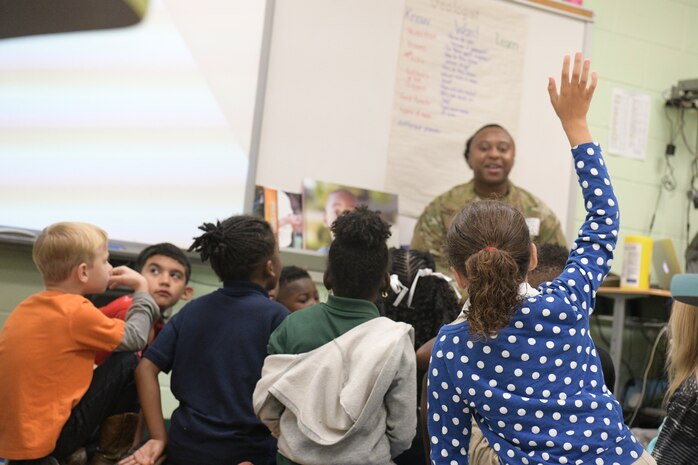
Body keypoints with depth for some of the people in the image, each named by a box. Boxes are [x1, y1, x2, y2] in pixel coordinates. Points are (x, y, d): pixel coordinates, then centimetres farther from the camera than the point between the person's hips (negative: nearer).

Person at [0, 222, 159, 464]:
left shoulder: (27, 307, 8)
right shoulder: (76, 311, -16)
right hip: (46, 442, -8)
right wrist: (142, 288, 9)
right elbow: (135, 338, -4)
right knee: (127, 364, -1)